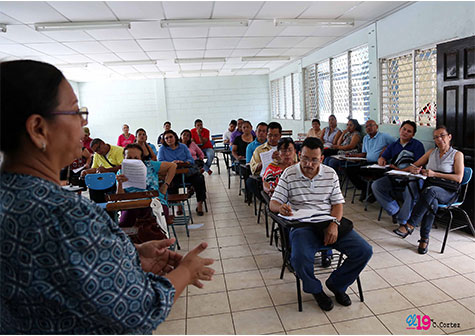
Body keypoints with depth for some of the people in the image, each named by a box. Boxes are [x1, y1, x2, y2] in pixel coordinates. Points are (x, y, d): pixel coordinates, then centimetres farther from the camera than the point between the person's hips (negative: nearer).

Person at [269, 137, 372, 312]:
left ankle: (336, 284, 15)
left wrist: (334, 224, -12)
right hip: (302, 225, -3)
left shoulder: (331, 174, 8)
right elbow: (273, 203, -1)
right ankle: (315, 289, 3)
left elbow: (338, 203, 8)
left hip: (328, 223, 4)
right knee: (300, 258, -33)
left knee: (364, 251, -12)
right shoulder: (289, 174, 0)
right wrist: (281, 208, -27)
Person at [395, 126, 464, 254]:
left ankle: (410, 225, -37)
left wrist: (434, 174, -16)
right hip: (430, 187, 3)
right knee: (432, 203, -35)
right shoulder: (431, 152, 19)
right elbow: (414, 165, 19)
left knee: (430, 191, -39)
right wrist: (412, 168, -7)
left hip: (448, 193, -3)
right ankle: (424, 239, -31)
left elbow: (458, 178, -7)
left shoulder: (457, 154, 6)